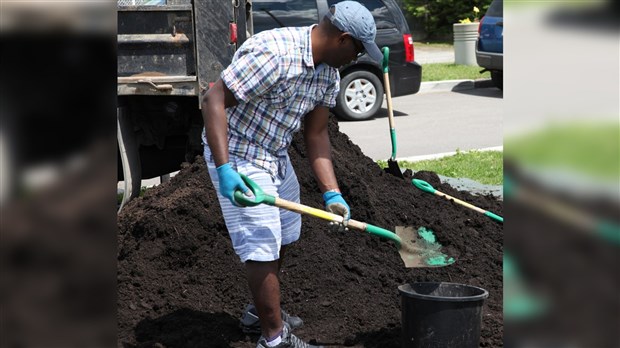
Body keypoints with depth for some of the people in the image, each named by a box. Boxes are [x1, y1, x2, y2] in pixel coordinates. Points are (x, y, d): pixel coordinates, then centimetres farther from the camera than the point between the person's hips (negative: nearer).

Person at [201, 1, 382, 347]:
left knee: (283, 237, 20)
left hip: (276, 155, 9)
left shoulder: (328, 73, -1)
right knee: (263, 246, -6)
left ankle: (261, 308, 40)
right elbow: (214, 100, -30)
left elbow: (316, 134, 2)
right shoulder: (273, 54, -29)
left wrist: (332, 193, -7)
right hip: (239, 155, -9)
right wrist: (224, 168, -36)